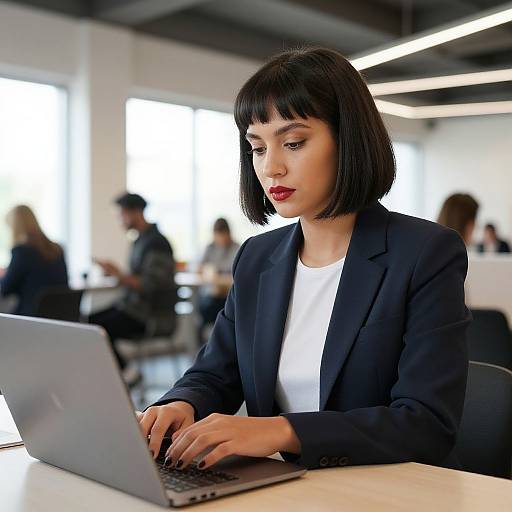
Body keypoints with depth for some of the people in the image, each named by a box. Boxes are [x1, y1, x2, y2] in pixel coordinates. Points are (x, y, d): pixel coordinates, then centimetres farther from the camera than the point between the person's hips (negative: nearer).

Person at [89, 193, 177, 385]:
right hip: (134, 306, 9)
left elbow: (150, 285, -22)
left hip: (153, 315, -9)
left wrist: (118, 274, -23)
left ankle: (125, 371, -4)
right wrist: (116, 273, 4)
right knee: (88, 322, -1)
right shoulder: (140, 240, 14)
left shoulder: (156, 243, -15)